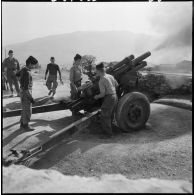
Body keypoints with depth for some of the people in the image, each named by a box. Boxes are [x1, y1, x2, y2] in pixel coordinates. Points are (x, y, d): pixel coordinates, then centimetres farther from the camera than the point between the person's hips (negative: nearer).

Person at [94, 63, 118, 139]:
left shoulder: (101, 81, -18)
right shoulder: (110, 76, 7)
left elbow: (102, 94, -19)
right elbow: (116, 85, 21)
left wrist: (96, 96, 0)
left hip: (109, 98, -9)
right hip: (115, 97, 9)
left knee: (104, 117, 1)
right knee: (110, 116, 20)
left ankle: (108, 134, 8)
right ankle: (108, 130, 33)